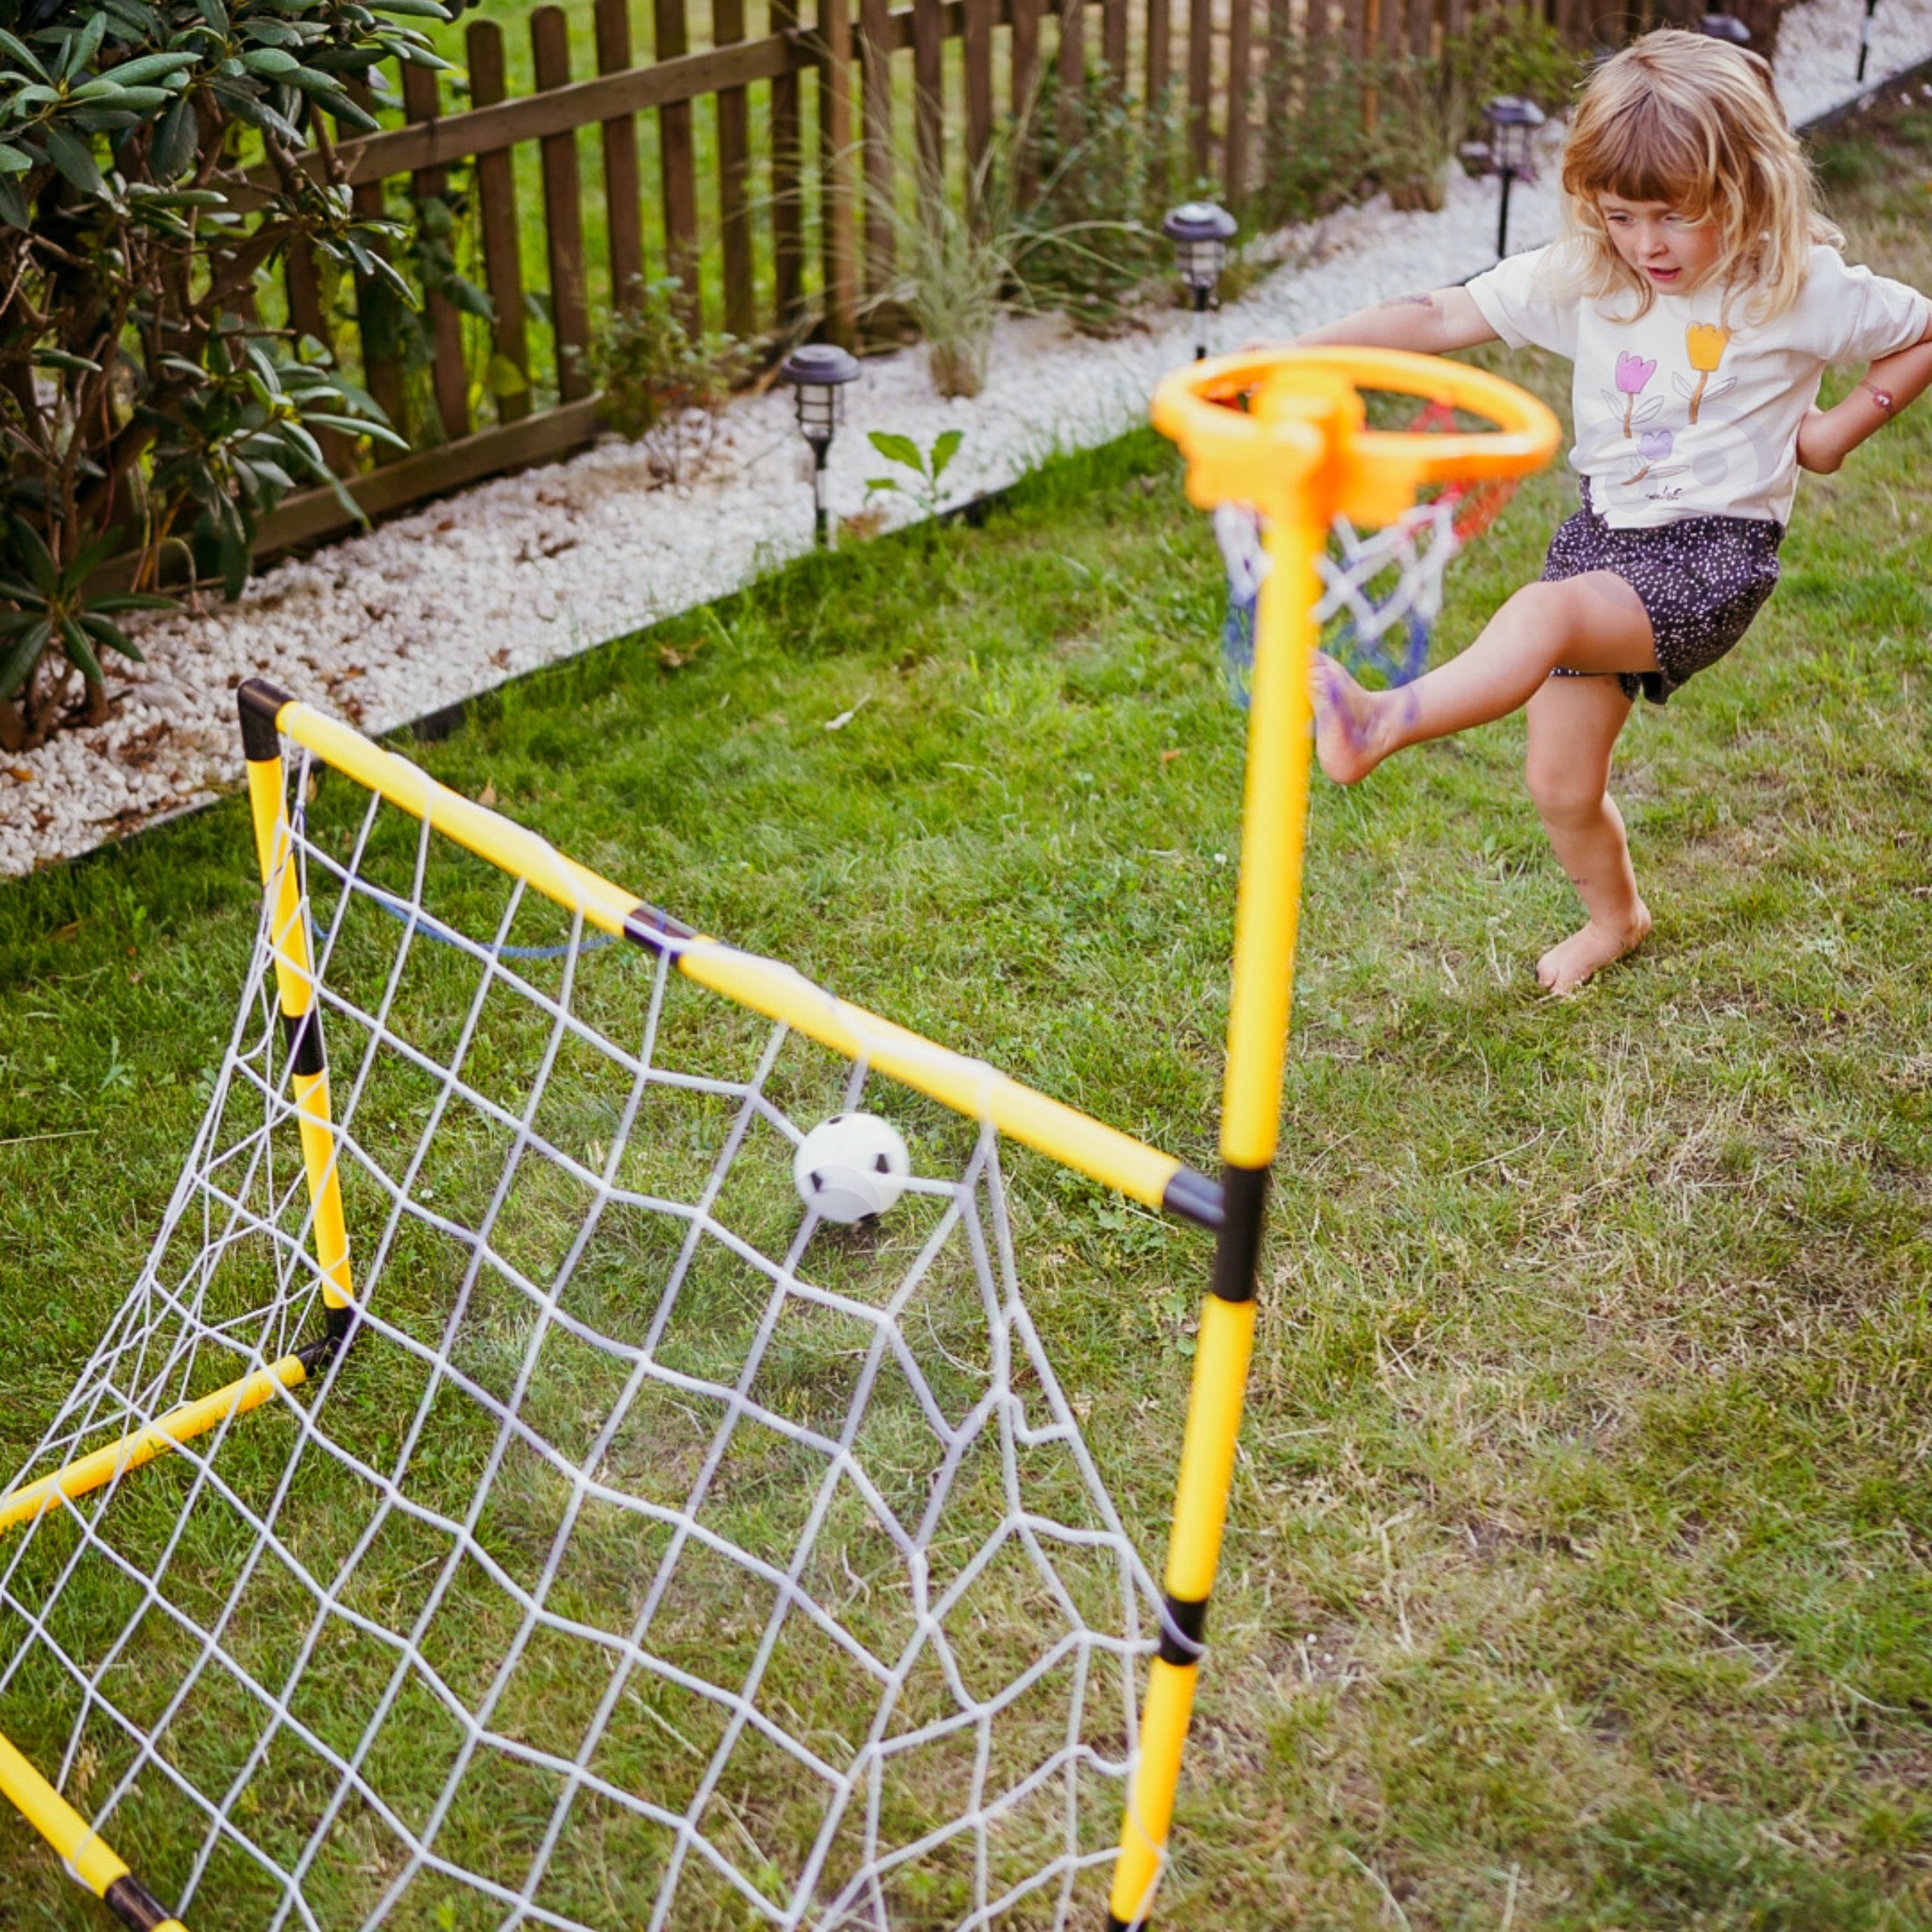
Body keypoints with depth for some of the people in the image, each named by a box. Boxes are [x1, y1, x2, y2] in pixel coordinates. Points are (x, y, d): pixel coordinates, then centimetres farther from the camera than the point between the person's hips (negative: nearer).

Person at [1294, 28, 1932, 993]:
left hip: (1715, 558, -5)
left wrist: (1840, 428, -1)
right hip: (1605, 536, 5)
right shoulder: (1583, 277, 1)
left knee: (1546, 613, -36)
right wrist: (1297, 351, -10)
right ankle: (1613, 915, 38)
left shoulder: (1799, 289, -7)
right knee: (1561, 786, 9)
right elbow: (1445, 315, -1)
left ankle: (1377, 725, -50)